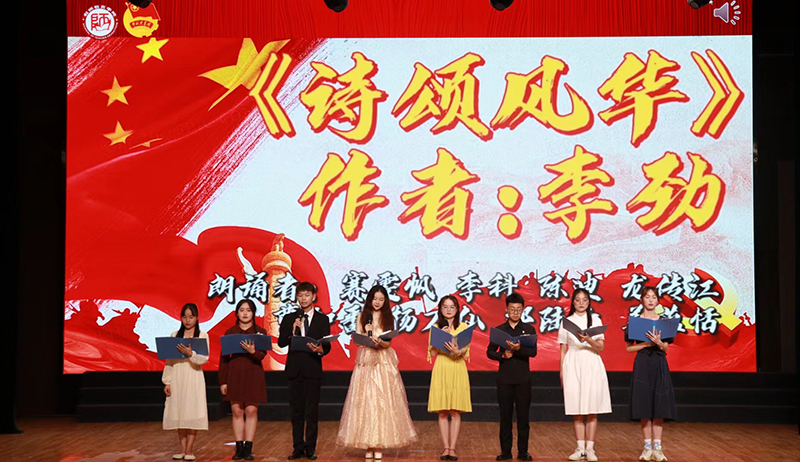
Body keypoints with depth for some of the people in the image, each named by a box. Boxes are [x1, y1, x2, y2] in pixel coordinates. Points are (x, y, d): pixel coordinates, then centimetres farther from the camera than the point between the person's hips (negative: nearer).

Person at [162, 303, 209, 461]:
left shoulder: (203, 336, 2)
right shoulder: (174, 335, 9)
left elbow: (204, 359, -8)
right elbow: (169, 360, 8)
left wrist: (190, 354, -26)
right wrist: (167, 381, 2)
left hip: (194, 378, -2)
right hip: (177, 378, 3)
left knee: (192, 413, -5)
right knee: (178, 414, 3)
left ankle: (189, 449, 0)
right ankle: (183, 449, 9)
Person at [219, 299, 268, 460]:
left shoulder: (260, 332, 4)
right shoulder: (230, 332, 7)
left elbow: (262, 355, -5)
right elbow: (223, 358, 6)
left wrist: (253, 352, -28)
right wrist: (223, 381, 1)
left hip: (253, 374, -1)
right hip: (234, 374, 1)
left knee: (251, 410, -3)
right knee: (237, 411, 1)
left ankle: (248, 449, 2)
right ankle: (239, 449, 7)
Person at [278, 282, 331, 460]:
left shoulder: (322, 319, 5)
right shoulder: (289, 319, 9)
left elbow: (327, 345, 0)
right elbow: (281, 343, 1)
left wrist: (320, 350, -22)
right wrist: (293, 332, -15)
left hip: (313, 369, -2)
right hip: (295, 369, 2)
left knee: (312, 411, 0)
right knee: (296, 411, 6)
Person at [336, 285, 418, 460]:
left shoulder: (388, 318, 8)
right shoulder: (362, 317, 9)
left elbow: (388, 343, 0)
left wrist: (379, 341, -22)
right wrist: (367, 333, -16)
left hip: (384, 362, -1)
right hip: (365, 362, 1)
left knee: (382, 401, -6)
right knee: (364, 401, -4)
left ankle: (379, 446, -4)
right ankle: (367, 445, 0)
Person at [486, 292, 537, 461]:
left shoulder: (529, 330, 4)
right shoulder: (499, 330, 7)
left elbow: (533, 352, -8)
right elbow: (490, 352, 5)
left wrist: (519, 349, -27)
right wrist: (502, 355, -14)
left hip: (523, 379, -1)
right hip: (504, 378, 1)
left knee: (523, 415, 2)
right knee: (505, 415, 4)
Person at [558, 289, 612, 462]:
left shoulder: (595, 320, 7)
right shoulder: (566, 322, 10)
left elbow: (600, 347, 0)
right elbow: (563, 349, 10)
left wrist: (588, 340, -19)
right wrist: (561, 371, 4)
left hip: (592, 366, -1)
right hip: (573, 365, 1)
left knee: (592, 410, -3)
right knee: (576, 410, 0)